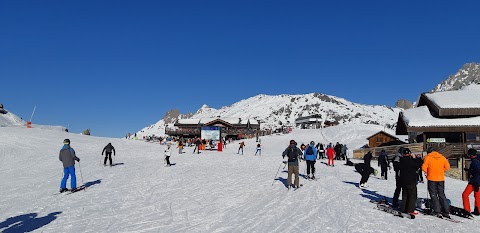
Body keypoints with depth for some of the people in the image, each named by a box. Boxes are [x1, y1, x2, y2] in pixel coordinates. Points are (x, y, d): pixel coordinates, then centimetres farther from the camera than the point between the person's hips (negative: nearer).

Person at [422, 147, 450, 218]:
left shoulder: (428, 157, -5)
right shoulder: (442, 157, 6)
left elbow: (424, 167, -13)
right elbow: (447, 167, 5)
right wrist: (441, 171, 16)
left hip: (432, 179, -4)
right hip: (441, 179, 4)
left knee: (433, 195, 5)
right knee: (442, 195, 13)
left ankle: (437, 211, 3)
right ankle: (446, 211, 12)